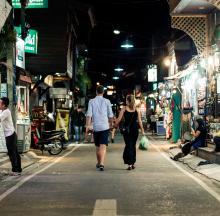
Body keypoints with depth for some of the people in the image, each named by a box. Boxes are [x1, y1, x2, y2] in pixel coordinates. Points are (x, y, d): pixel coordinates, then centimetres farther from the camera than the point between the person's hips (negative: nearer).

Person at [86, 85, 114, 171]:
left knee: (97, 146, 17)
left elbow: (89, 115, -5)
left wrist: (87, 125, -4)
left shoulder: (91, 101, 1)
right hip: (105, 126, -2)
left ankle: (98, 163, 31)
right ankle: (101, 164, -21)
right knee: (103, 146, -6)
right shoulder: (106, 101, 0)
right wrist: (111, 124, 18)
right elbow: (110, 115, 2)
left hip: (96, 127, 2)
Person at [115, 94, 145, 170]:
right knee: (133, 145, 15)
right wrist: (142, 130, 8)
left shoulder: (124, 109, -3)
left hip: (126, 129, -2)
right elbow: (139, 121, 1)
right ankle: (133, 163, 20)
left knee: (128, 145, 0)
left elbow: (119, 119, -5)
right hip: (135, 129, 2)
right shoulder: (137, 110, 1)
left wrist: (115, 125, 10)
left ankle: (129, 164, -10)